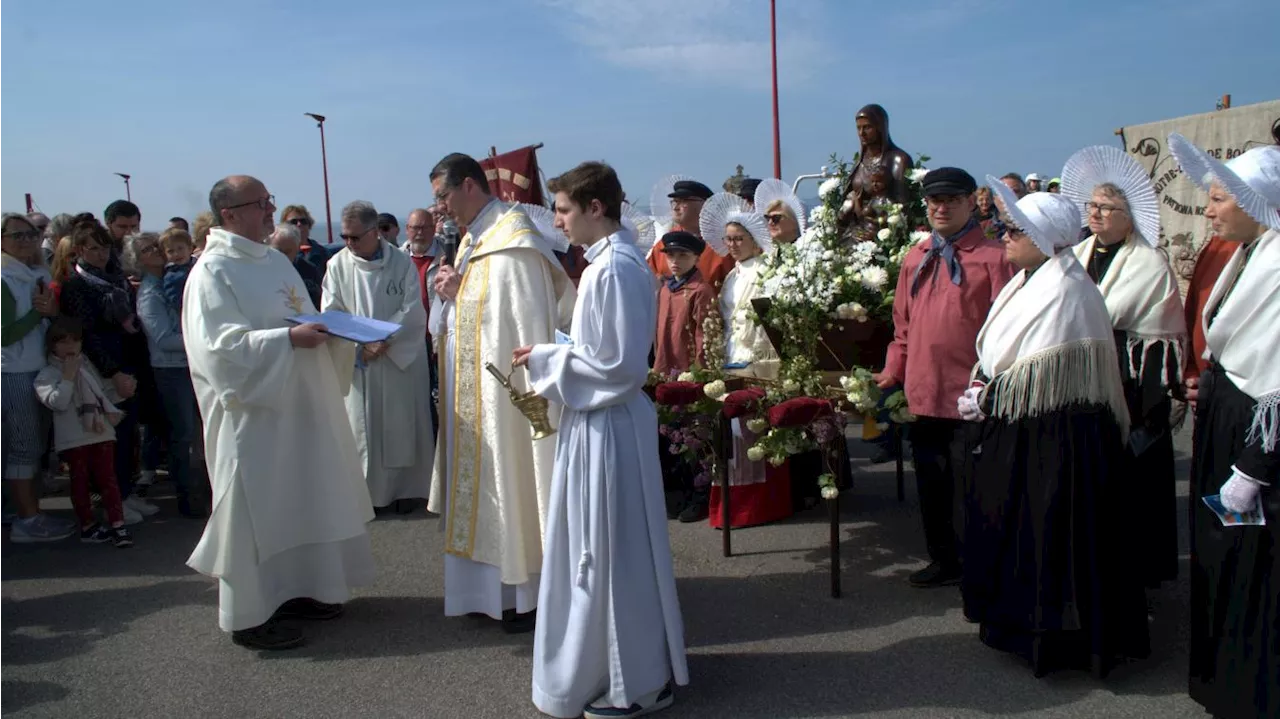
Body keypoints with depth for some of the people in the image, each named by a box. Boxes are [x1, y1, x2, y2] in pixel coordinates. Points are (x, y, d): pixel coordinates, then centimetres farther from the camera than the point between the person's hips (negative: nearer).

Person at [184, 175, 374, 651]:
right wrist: (288, 338, -27)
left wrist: (328, 331, 1)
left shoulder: (275, 261, 13)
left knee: (299, 497, 14)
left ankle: (291, 591, 28)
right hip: (252, 412, -8)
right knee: (255, 508, -1)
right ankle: (248, 615, 11)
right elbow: (220, 345, -21)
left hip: (297, 404, 9)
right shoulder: (213, 271, -12)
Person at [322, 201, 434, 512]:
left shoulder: (402, 263, -4)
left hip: (401, 358, -1)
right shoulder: (338, 264, -1)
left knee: (401, 425, 6)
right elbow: (330, 314, -3)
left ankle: (405, 488, 18)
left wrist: (383, 340, -18)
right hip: (356, 361, 1)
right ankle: (366, 492, 13)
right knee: (361, 427, 3)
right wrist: (360, 344, -17)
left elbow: (412, 311, -7)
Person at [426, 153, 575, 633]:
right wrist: (454, 292, -2)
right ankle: (493, 589, 26)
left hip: (503, 388, -9)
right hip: (471, 392, 9)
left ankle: (529, 595, 13)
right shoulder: (473, 240, 14)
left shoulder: (513, 241, -15)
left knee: (513, 482, 0)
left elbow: (531, 321, -20)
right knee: (481, 487, 14)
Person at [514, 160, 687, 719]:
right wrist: (551, 360, 8)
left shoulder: (614, 268, -20)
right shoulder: (610, 260, 10)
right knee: (608, 550, 18)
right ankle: (635, 663, 34)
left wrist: (545, 359, -13)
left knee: (611, 551, 2)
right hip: (599, 421, 10)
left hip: (606, 427, -10)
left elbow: (618, 363, -22)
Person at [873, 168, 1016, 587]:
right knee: (931, 485, 16)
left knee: (970, 487, 4)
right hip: (922, 392, 6)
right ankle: (944, 561, 32)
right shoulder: (915, 258, 12)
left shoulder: (993, 256, -6)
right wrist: (892, 372, 9)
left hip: (970, 395, -6)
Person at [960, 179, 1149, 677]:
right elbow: (996, 353, 15)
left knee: (1052, 533, 1)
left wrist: (985, 401, -13)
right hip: (1018, 430, 9)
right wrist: (981, 387, 0)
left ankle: (1058, 635, 15)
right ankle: (1021, 618, 31)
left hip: (1055, 433, -9)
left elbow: (1041, 375, -21)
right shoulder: (1027, 281, 11)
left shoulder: (1066, 290, -17)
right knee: (1012, 525, 16)